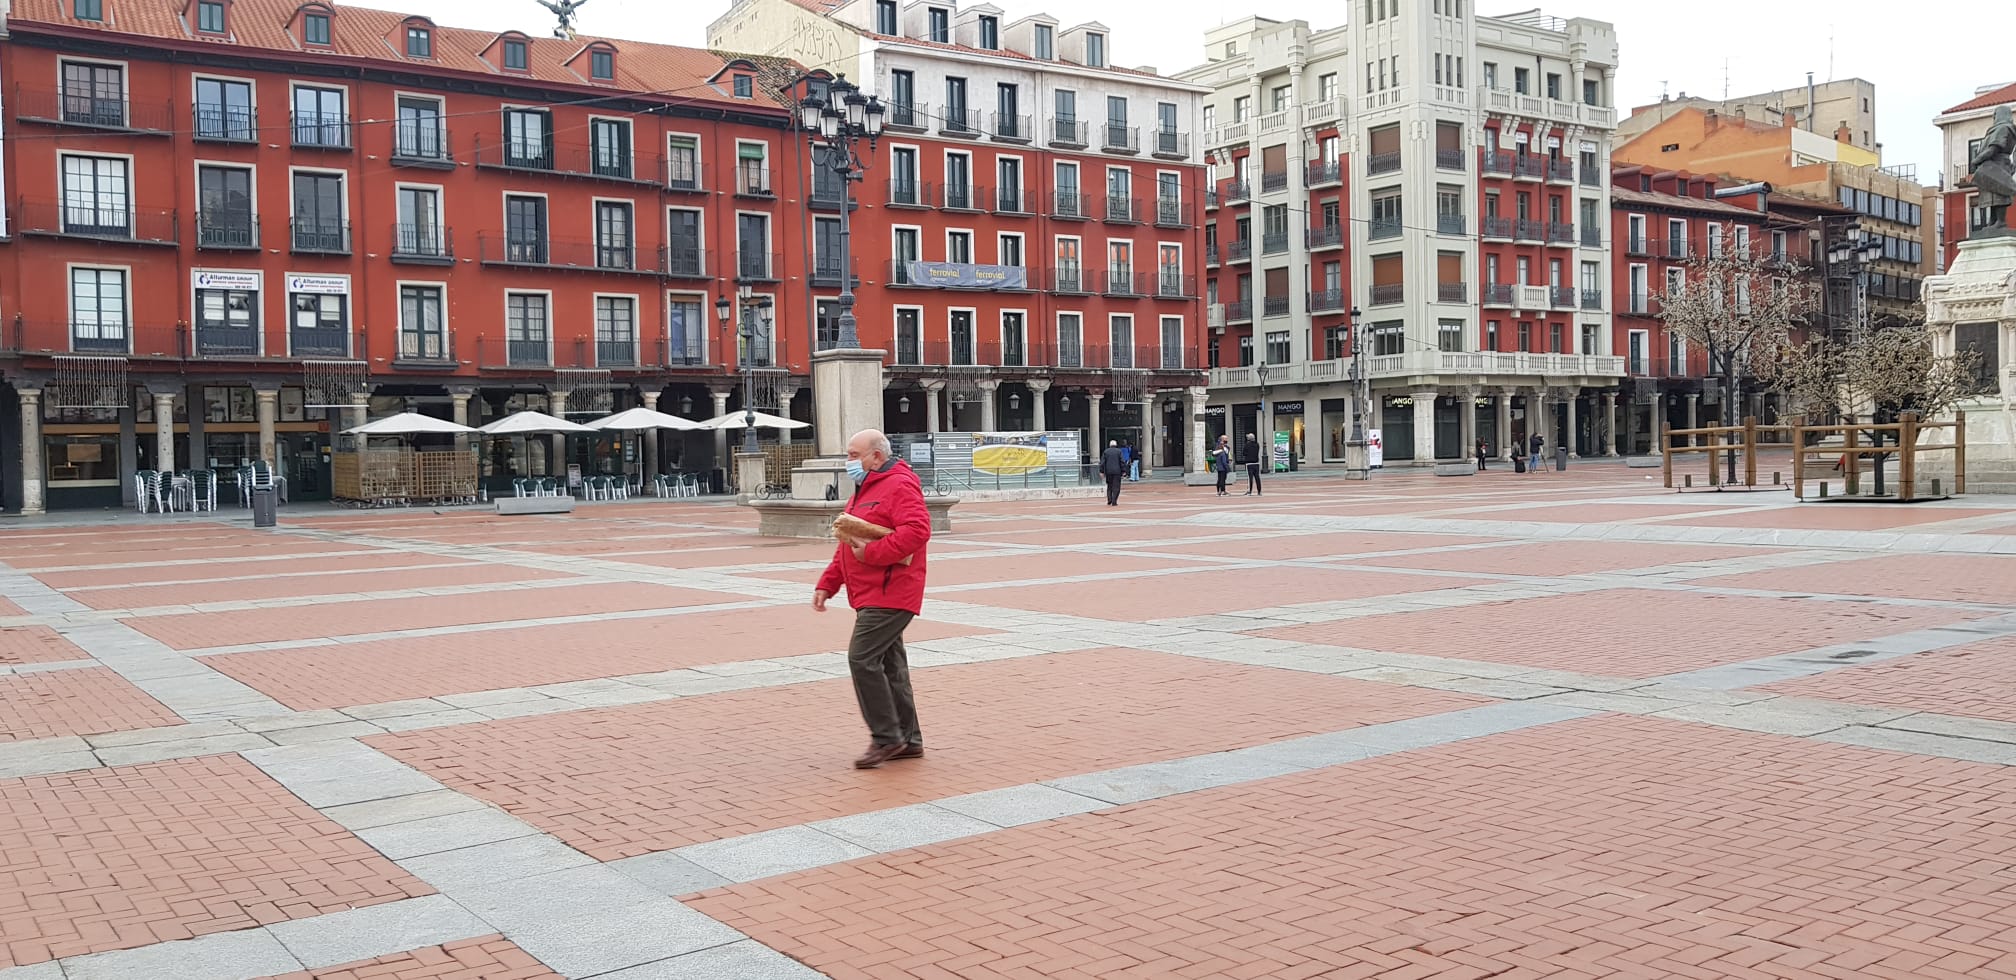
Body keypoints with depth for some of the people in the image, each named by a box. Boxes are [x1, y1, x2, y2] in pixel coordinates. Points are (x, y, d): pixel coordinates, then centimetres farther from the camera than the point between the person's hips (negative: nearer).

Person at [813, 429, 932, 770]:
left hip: (889, 595, -11)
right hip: (871, 596, 11)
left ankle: (886, 737, -6)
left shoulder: (899, 486, -12)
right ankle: (908, 740, 19)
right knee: (888, 665, 12)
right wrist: (827, 584, 19)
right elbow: (847, 545, 26)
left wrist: (872, 553, -25)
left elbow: (917, 530, -28)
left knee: (862, 658, -14)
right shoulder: (865, 490, 21)